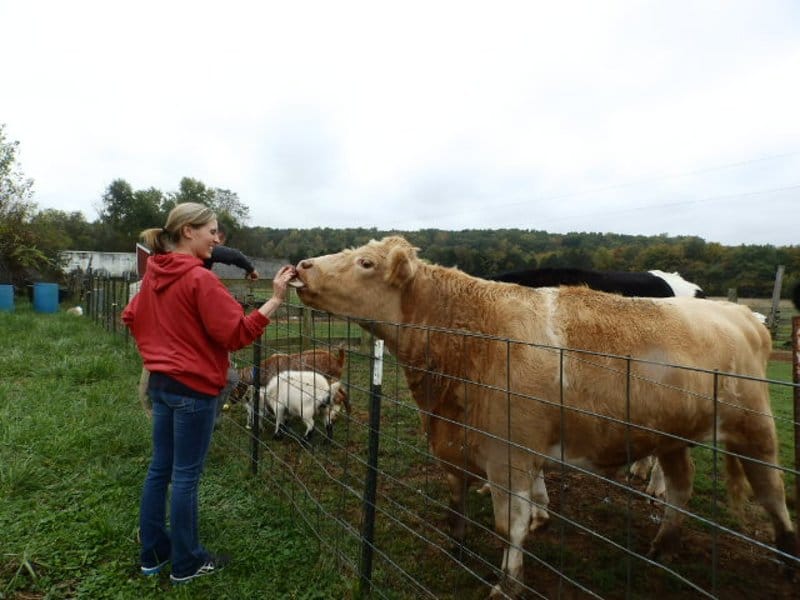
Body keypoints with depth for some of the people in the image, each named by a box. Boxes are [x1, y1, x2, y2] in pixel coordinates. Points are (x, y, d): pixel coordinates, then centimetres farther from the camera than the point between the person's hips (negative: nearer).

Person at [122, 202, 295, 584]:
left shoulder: (154, 275, 7)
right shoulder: (199, 278, -20)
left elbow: (132, 317, 19)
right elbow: (237, 333, -21)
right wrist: (276, 299, -22)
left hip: (160, 383, 9)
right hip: (194, 387, -8)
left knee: (160, 468, 17)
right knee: (186, 476, 3)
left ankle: (152, 553, 31)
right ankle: (187, 563, 19)